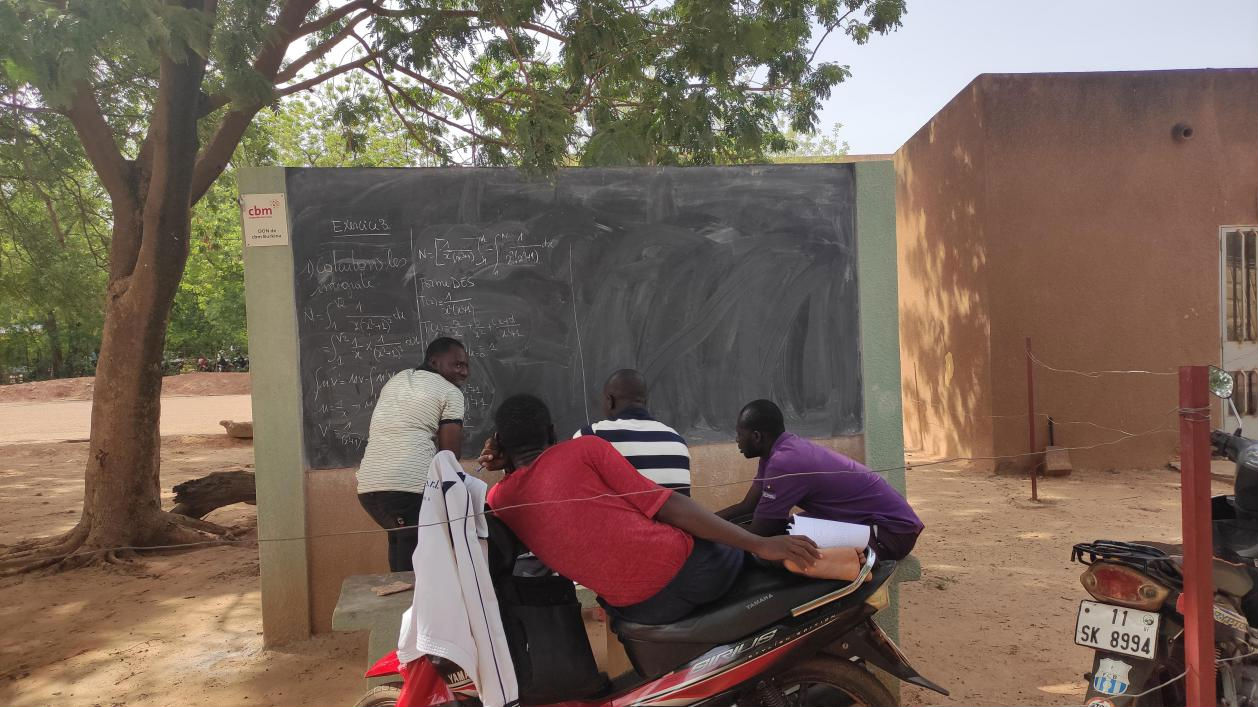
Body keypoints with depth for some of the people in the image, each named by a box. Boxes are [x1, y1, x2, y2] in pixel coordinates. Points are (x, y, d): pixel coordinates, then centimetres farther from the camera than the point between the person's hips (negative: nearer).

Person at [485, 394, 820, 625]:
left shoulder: (498, 502, 10)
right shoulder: (584, 447, -1)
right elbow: (670, 507, -6)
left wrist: (505, 468, 30)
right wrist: (760, 544, -7)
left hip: (638, 611, 4)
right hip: (685, 569, -4)